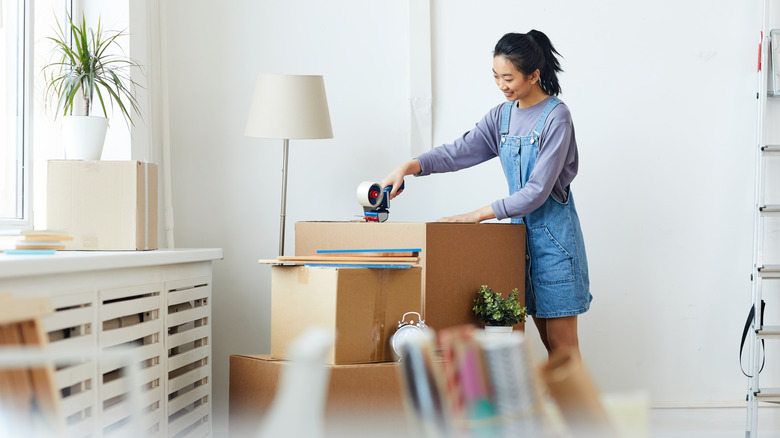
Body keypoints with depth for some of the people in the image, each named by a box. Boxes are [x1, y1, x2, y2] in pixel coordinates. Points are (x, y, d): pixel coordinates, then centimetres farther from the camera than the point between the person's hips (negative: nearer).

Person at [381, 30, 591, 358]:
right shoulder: (502, 115, 9)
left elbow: (537, 191, -19)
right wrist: (410, 166, -17)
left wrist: (478, 215, -22)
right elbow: (460, 151, -1)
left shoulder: (556, 117, -14)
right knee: (546, 337, 9)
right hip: (521, 229, 7)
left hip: (553, 231, -7)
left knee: (561, 340, -3)